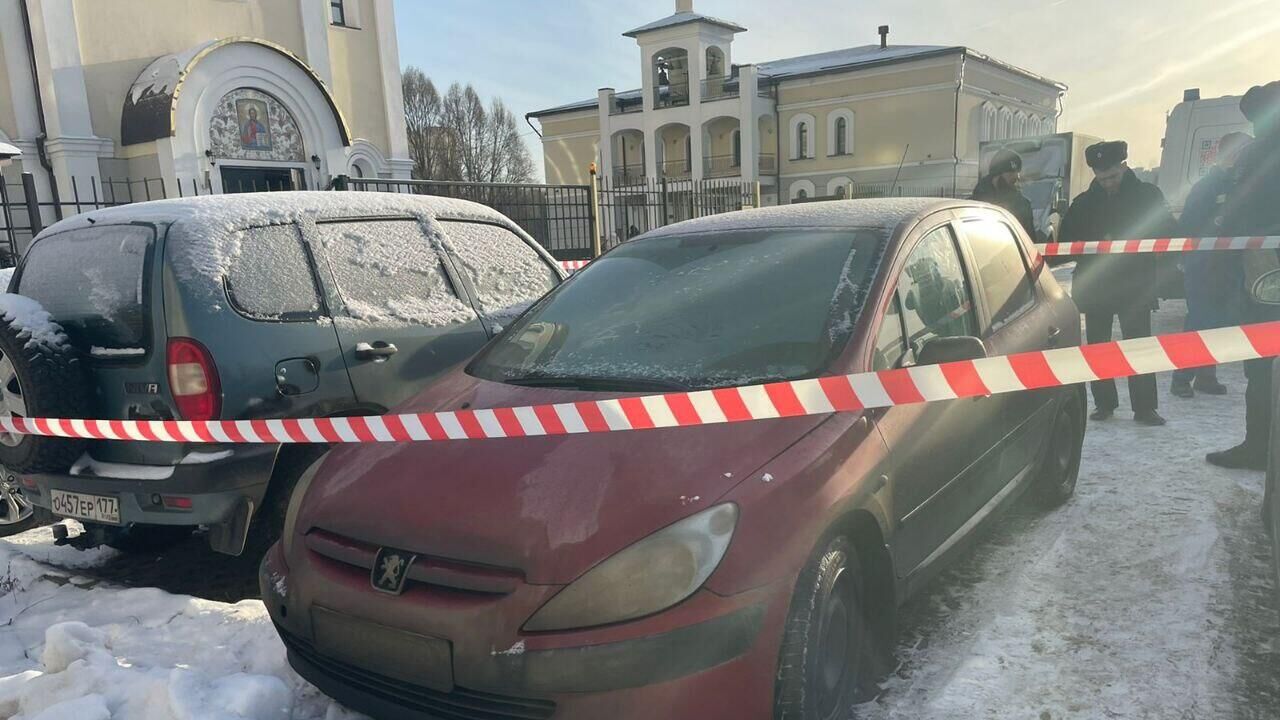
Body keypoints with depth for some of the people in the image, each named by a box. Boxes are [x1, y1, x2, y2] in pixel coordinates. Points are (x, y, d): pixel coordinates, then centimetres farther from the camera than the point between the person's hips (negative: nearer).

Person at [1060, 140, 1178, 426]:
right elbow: (1068, 240, 5)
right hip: (1095, 285, 2)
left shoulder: (1147, 195, 2)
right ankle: (1104, 402, 18)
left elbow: (1168, 231, 1)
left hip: (1135, 284, -2)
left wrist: (1136, 241, -14)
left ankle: (1144, 407, 3)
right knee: (1097, 346, 7)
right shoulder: (1085, 203, 6)